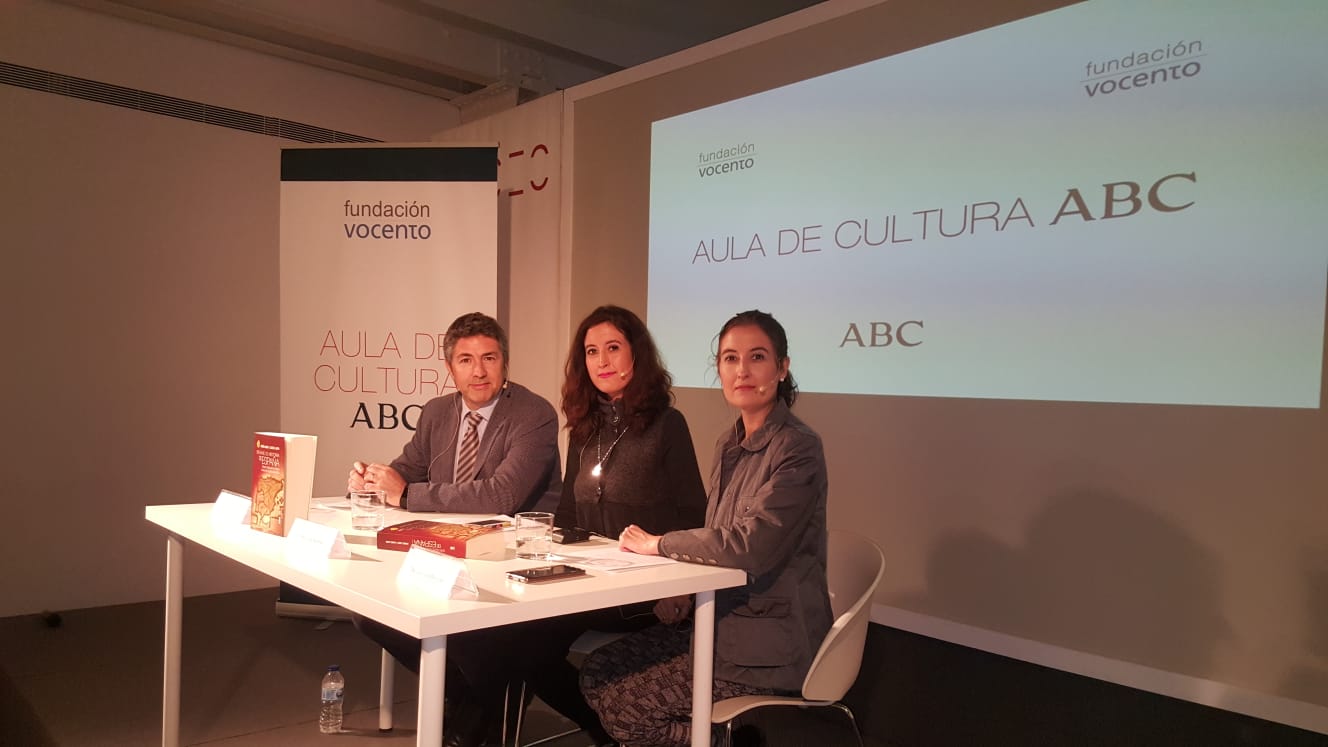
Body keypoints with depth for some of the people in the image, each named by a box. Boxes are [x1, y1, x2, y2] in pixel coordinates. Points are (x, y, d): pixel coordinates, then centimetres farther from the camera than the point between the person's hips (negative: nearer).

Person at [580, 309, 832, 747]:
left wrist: (658, 543, -13)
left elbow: (750, 545, -25)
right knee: (597, 670, 6)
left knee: (617, 701, -5)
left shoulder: (798, 449, -17)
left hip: (767, 649, -8)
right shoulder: (730, 445, 9)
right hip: (725, 623, 8)